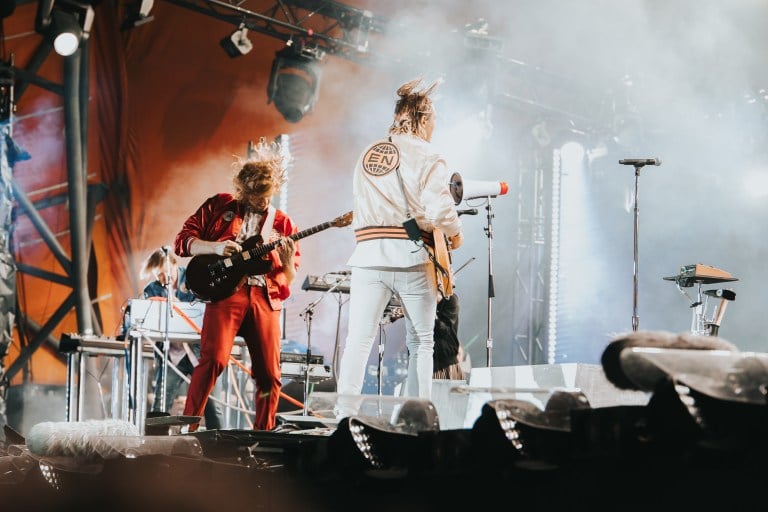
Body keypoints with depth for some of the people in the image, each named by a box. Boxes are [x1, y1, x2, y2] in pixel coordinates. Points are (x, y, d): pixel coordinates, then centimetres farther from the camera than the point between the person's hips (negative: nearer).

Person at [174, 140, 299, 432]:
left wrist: (288, 260, -8)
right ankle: (188, 426, -9)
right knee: (213, 360, -17)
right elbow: (182, 241, 6)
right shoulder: (219, 206, 11)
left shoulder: (283, 225, 16)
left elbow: (288, 280, 14)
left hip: (265, 298, 3)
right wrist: (215, 248, -11)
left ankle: (262, 435, 14)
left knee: (269, 375, 0)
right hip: (225, 291, -3)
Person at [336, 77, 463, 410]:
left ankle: (344, 414, -8)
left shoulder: (367, 155, 17)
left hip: (367, 254, 4)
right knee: (421, 342, 8)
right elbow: (439, 209, -14)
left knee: (358, 339, 1)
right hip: (411, 256, -4)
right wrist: (456, 234, 4)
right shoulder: (426, 157, -2)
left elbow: (360, 207, 16)